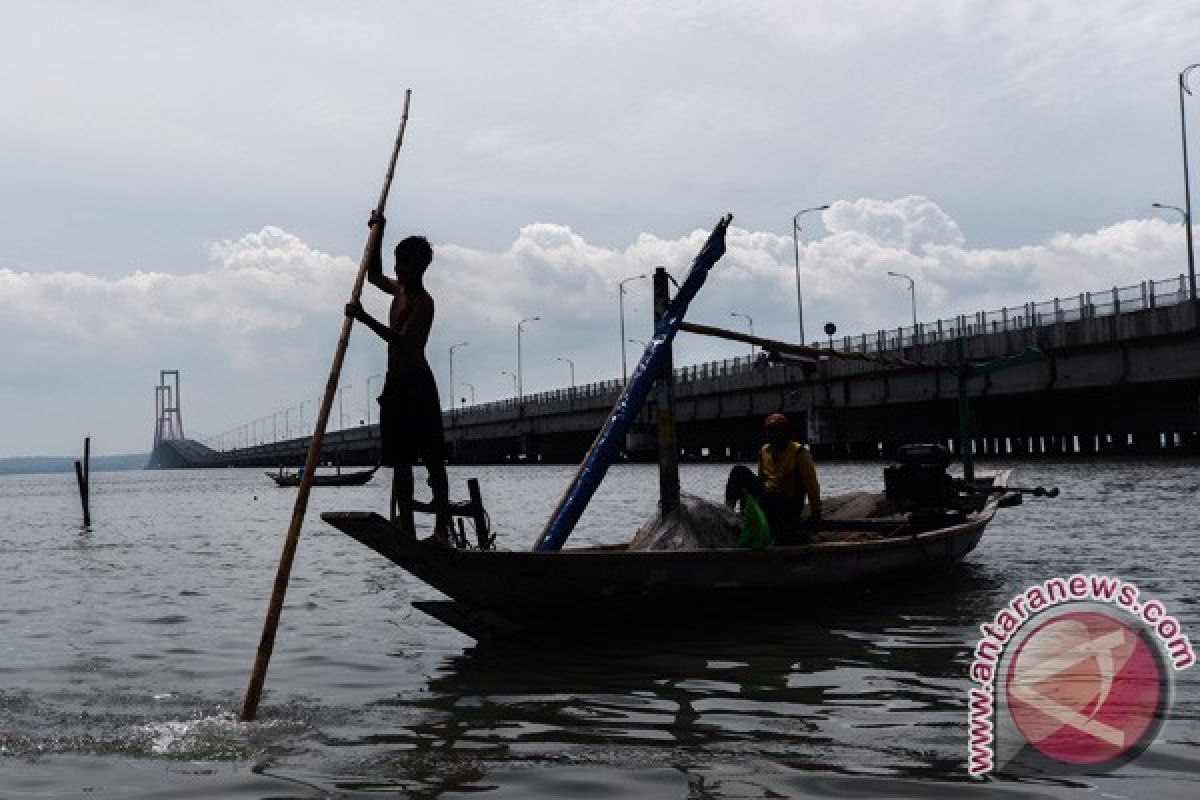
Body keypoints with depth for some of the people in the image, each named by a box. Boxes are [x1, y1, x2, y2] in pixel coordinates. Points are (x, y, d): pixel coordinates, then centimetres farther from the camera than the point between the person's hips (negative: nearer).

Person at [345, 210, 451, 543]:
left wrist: (365, 319, -29)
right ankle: (406, 527, 10)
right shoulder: (399, 290, 14)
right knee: (400, 462, 7)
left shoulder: (423, 302, -12)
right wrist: (377, 231, 21)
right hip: (396, 384, 9)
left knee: (432, 460, -7)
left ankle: (442, 528, -6)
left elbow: (402, 340, -23)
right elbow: (374, 275, 30)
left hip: (416, 386, -9)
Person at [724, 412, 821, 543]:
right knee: (740, 471, -11)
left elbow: (811, 484, -8)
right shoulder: (764, 451, 13)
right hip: (765, 499, 6)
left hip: (789, 505, -6)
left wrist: (816, 512, -10)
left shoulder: (799, 453, -5)